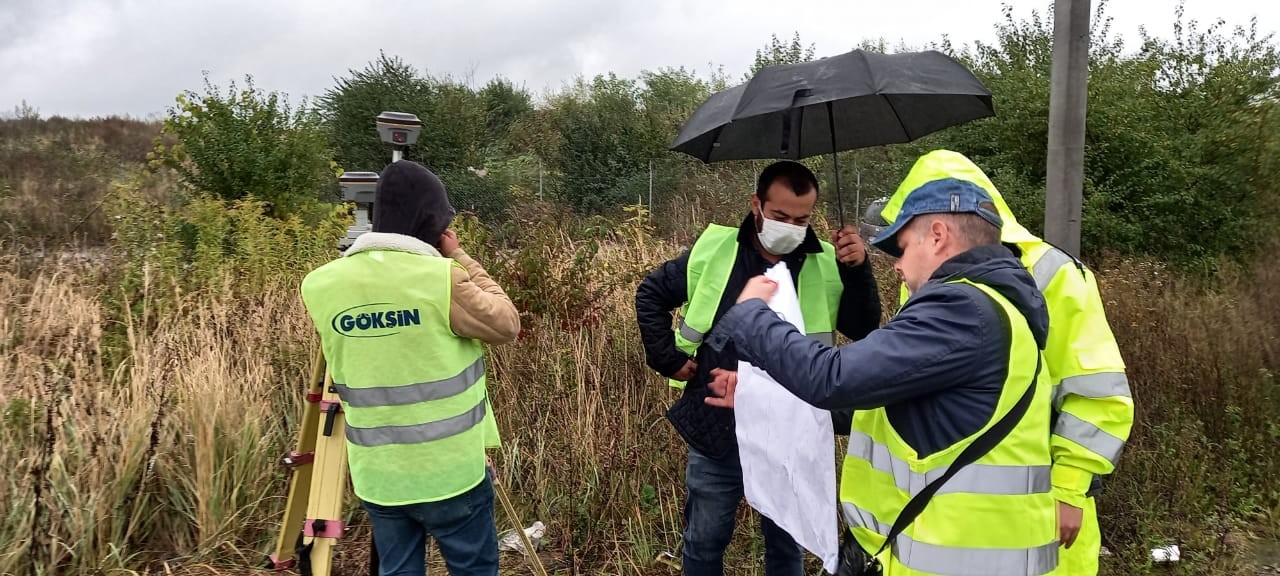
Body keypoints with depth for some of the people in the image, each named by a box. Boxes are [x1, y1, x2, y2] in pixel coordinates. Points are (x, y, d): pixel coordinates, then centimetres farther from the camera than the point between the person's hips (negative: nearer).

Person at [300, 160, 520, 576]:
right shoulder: (444, 278, -17)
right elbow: (506, 325, -5)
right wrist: (460, 259, 0)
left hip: (376, 472, 5)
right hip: (450, 469, -4)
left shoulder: (321, 285, -2)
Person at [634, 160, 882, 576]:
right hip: (717, 430, 0)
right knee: (705, 541, 16)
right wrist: (667, 359, -3)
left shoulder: (828, 265, -5)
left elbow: (865, 331, -9)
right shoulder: (712, 252, -7)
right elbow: (651, 295, 4)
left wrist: (858, 270, -22)